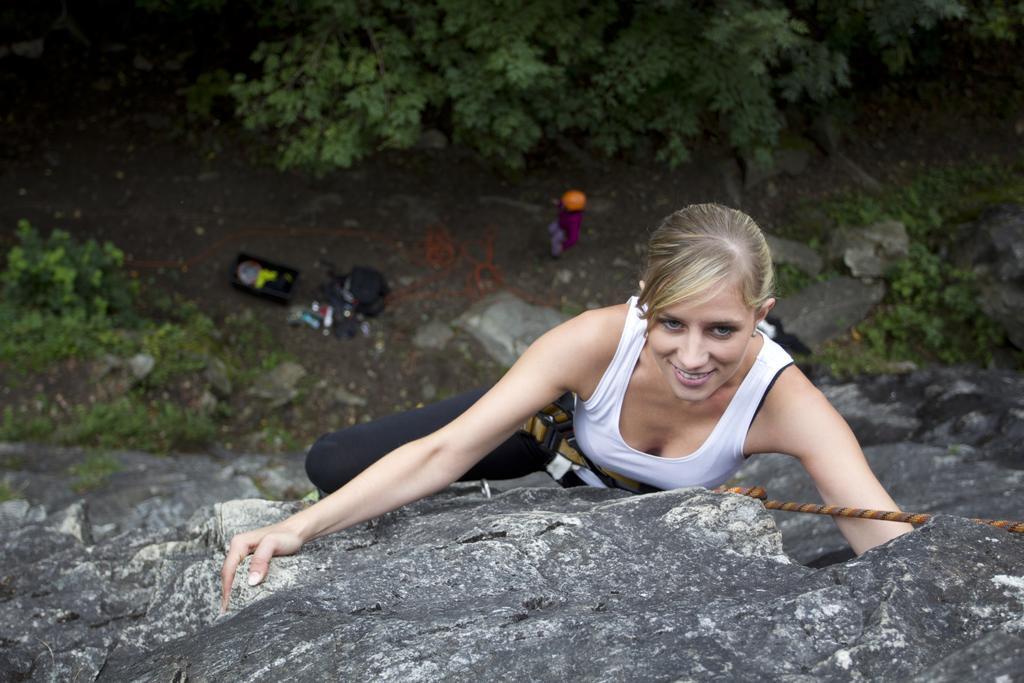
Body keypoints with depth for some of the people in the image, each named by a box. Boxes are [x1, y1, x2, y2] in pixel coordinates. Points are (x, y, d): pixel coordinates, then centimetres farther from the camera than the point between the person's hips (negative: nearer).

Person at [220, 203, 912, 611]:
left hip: (658, 513, 1)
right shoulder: (600, 340, -40)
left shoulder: (782, 400, -38)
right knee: (334, 466, -8)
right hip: (557, 428, 0)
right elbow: (444, 451, -38)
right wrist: (298, 529, -46)